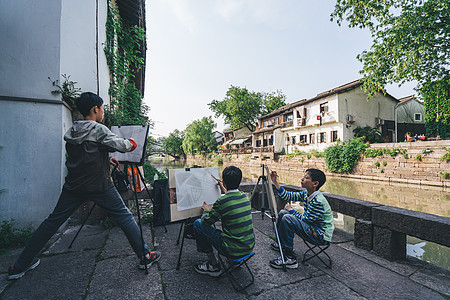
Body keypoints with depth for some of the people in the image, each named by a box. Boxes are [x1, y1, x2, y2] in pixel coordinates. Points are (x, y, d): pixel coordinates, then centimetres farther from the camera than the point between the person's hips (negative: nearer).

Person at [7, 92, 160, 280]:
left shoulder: (71, 132, 10)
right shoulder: (98, 130, -11)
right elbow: (122, 145, -8)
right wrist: (131, 143, 13)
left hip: (74, 186, 7)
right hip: (99, 186, -6)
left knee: (52, 222, 20)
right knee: (125, 218, 2)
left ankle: (19, 266, 32)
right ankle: (145, 256, 8)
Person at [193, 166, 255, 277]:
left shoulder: (221, 201, -21)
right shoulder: (245, 196, -2)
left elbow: (206, 222, -7)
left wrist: (207, 210, 12)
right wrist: (224, 189, 31)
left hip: (233, 251, -7)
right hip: (250, 247, 7)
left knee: (198, 223, 3)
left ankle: (214, 266, 12)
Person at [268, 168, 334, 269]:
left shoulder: (318, 201, -27)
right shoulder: (305, 194, -1)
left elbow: (306, 219, -22)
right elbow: (287, 196, 1)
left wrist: (291, 210, -7)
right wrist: (275, 181, -6)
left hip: (322, 236, -9)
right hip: (313, 228, 9)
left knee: (287, 219, -27)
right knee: (283, 213, 9)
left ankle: (289, 259, -17)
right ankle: (281, 243, 28)